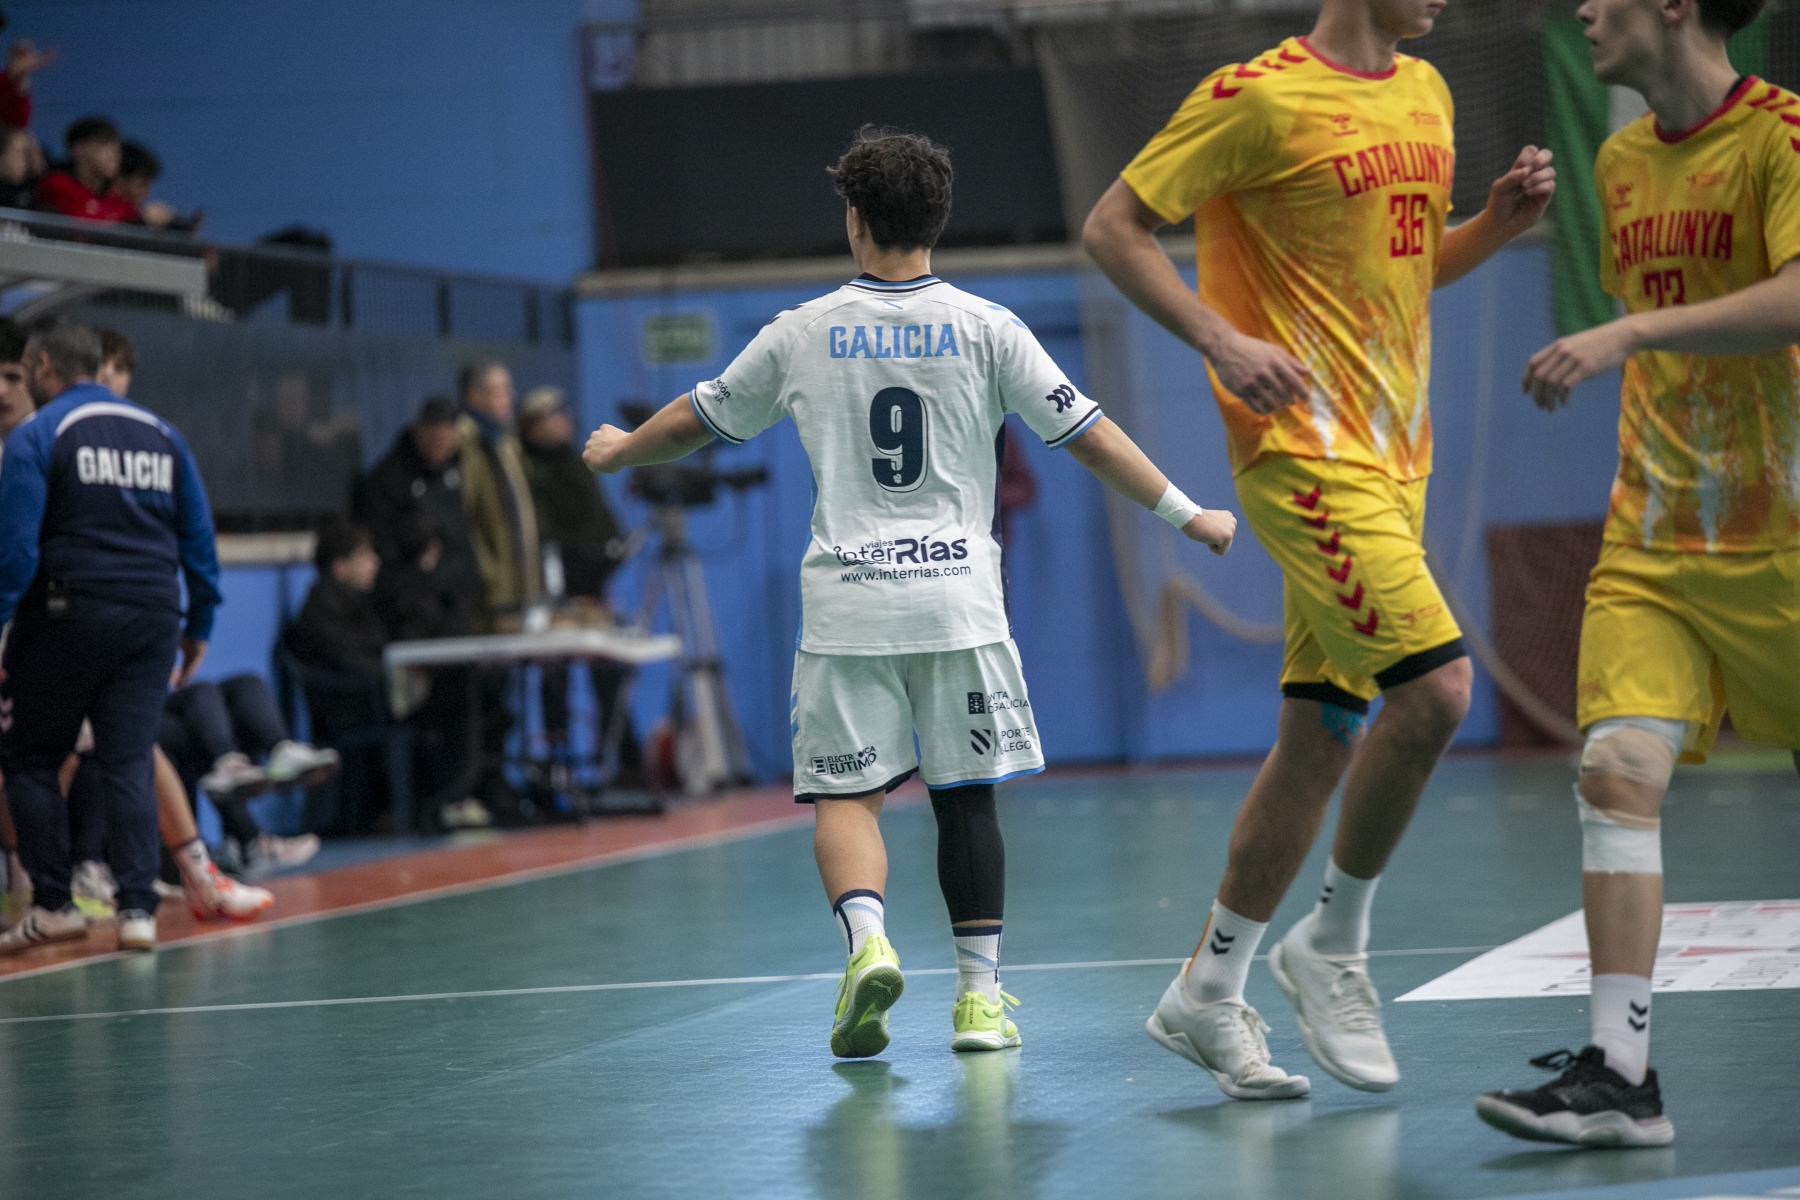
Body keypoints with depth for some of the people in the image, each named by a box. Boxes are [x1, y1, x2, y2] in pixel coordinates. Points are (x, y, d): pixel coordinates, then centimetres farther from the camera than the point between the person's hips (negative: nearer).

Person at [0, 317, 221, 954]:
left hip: (68, 616, -4)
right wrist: (199, 626, 19)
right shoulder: (161, 434, 12)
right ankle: (138, 908, -5)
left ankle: (53, 905, 3)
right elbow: (199, 538, 12)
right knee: (129, 764, 5)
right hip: (150, 620, 4)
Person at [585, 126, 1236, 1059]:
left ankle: (866, 939, -23)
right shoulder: (984, 329, 1)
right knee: (965, 797, 8)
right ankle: (979, 995, 8)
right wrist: (1185, 512, 9)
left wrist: (620, 451, 36)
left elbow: (699, 421, 16)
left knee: (844, 793, 2)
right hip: (957, 598, 0)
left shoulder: (803, 334, 3)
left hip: (847, 604, 0)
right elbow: (1088, 435, -1)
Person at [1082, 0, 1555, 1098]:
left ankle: (1207, 995, 19)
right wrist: (1221, 338, -17)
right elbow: (1113, 227, -6)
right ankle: (1333, 945, -1)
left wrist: (1500, 222, 7)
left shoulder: (1427, 94, 15)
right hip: (1308, 455, -8)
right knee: (1436, 687, -19)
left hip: (1393, 460, 8)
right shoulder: (1260, 97, -9)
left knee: (1324, 737, 8)